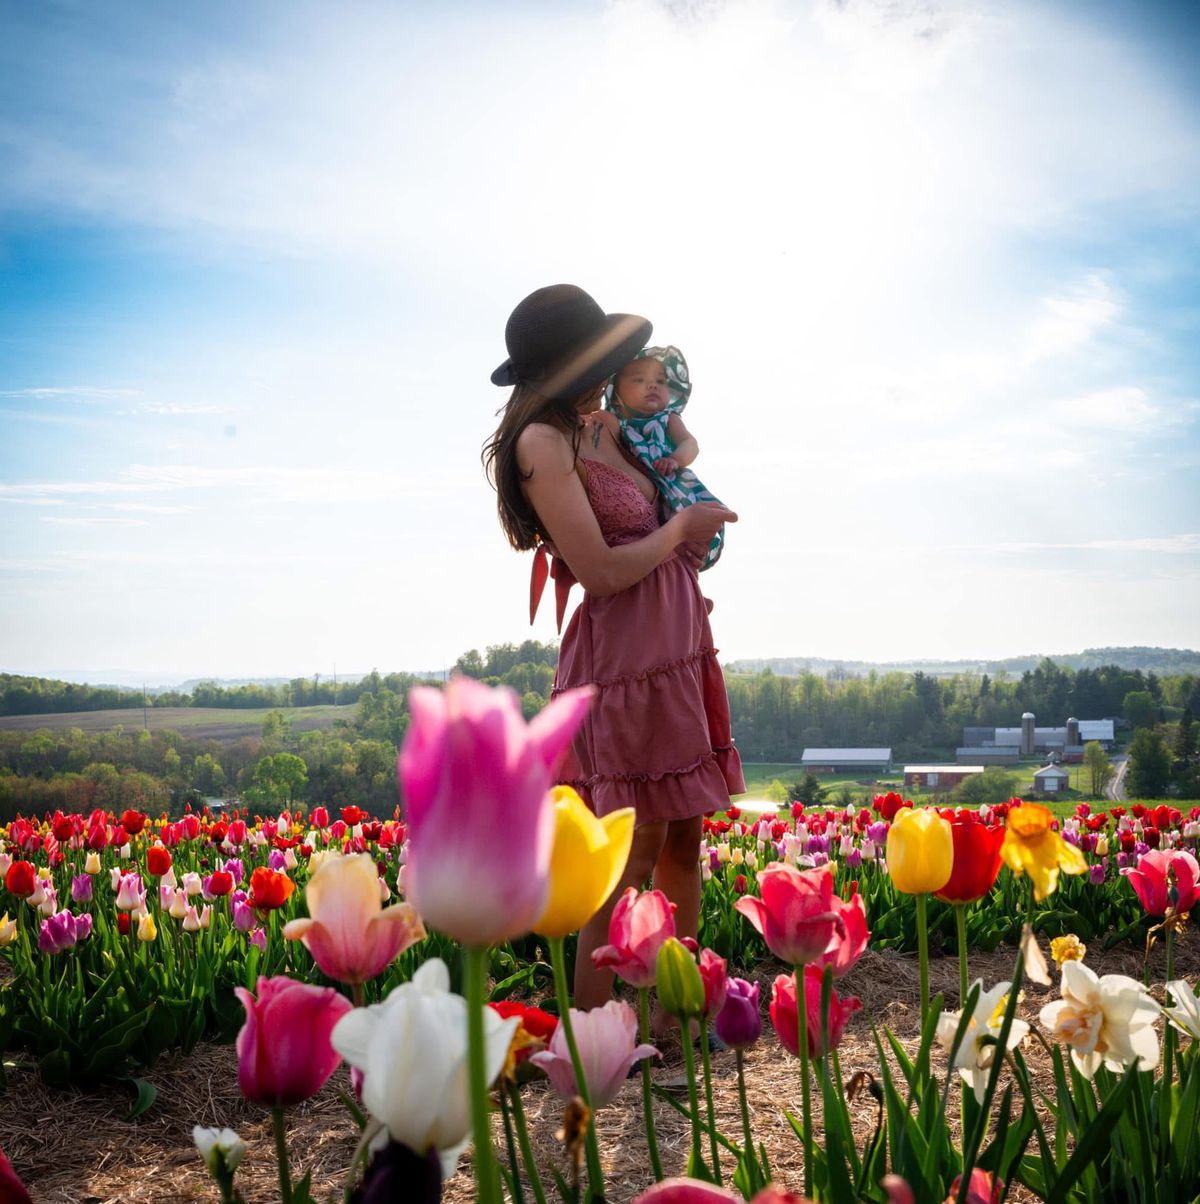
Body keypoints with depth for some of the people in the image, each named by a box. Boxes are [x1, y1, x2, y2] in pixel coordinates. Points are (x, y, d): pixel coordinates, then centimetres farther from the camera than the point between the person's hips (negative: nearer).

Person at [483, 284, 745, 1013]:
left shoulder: (602, 429, 10)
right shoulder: (542, 442, -15)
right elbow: (602, 572, -19)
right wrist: (682, 527, -7)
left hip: (683, 649, 9)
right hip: (627, 658, -9)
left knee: (683, 843, 13)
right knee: (634, 859, -4)